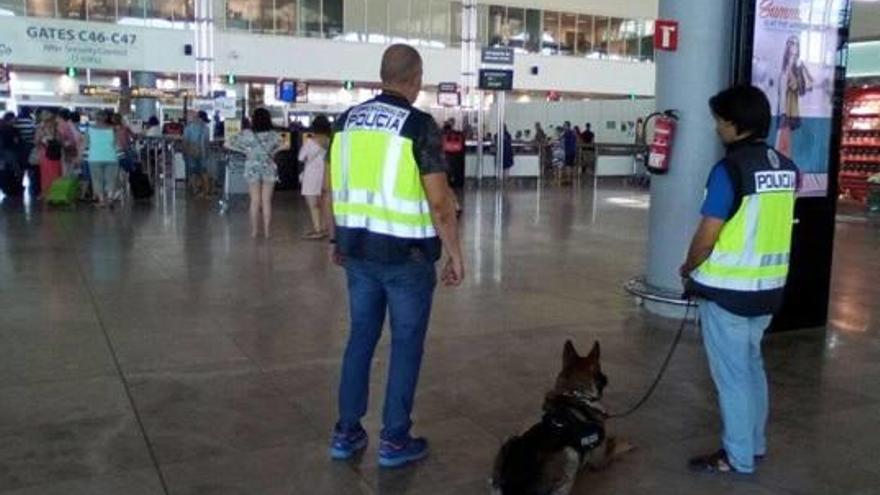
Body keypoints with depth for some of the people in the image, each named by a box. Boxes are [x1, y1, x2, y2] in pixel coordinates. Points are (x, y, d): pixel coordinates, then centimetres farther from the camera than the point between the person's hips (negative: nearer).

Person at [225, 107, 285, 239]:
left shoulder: (247, 134, -6)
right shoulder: (273, 134, -6)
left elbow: (227, 144, -4)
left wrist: (244, 150, 3)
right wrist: (273, 151, -1)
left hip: (253, 169, 0)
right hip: (269, 170, 0)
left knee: (255, 201, 9)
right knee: (267, 201, 7)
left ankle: (254, 231, 13)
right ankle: (267, 231, 8)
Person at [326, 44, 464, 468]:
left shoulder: (348, 120, 5)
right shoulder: (420, 125, -12)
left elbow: (332, 189, 10)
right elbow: (439, 202, -16)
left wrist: (337, 238, 21)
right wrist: (455, 256, -7)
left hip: (359, 248, 6)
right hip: (406, 253, -5)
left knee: (360, 337, 16)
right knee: (407, 344, 7)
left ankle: (346, 432, 23)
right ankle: (395, 440, 15)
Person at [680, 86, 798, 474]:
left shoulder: (730, 168, -19)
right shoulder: (786, 168, 5)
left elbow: (707, 236, -19)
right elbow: (772, 225, 12)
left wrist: (689, 268, -1)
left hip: (728, 288, -8)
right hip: (768, 285, 8)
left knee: (731, 373, 5)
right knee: (751, 365, 21)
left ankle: (738, 457, 16)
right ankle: (755, 443, 34)